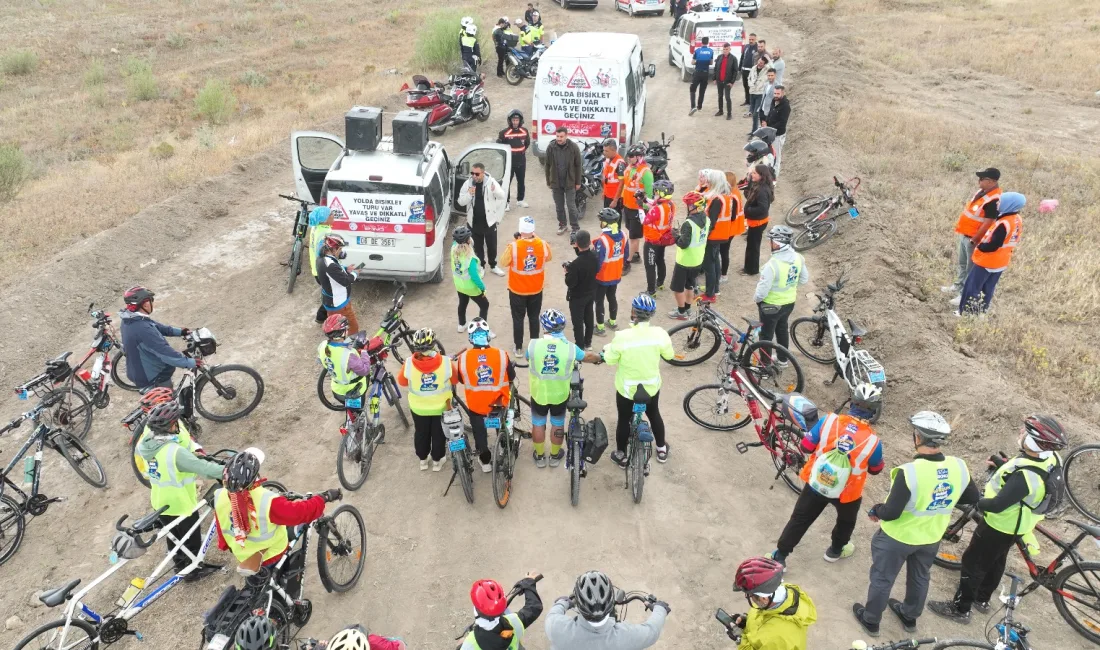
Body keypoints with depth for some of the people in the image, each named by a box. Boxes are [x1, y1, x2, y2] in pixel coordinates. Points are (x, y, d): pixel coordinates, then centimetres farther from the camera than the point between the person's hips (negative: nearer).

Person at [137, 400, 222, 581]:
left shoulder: (145, 443, -14)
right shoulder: (175, 452, -37)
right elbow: (203, 468, -36)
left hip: (160, 502, 7)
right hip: (182, 504, -7)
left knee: (173, 536, 29)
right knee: (191, 538, 18)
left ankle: (180, 564, 49)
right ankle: (193, 570, 36)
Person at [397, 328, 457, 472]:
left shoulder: (409, 364, -28)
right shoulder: (446, 362, -29)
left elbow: (401, 382, -8)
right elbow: (455, 380, -10)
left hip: (418, 407, 1)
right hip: (441, 406, 0)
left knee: (421, 433, 26)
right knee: (439, 434, 24)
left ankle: (422, 460, 45)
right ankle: (437, 461, 41)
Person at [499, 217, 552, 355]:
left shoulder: (513, 246, -24)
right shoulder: (543, 245, -16)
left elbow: (504, 262, -7)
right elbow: (549, 258, 6)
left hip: (517, 290, -2)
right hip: (536, 289, 2)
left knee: (518, 319, 14)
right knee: (534, 317, 19)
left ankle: (518, 348, 23)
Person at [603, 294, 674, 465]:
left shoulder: (622, 336, -28)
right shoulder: (660, 334, -20)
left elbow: (609, 360, -14)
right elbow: (668, 355, -2)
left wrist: (607, 348, 6)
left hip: (626, 388, -2)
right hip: (651, 386, 3)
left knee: (624, 419, 20)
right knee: (654, 414, 27)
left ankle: (621, 454, 37)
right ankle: (662, 449, 45)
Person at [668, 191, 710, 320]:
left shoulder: (689, 223, -28)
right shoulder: (707, 219, -3)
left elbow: (683, 244, -27)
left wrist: (676, 235, -10)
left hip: (685, 261, -8)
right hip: (698, 260, 8)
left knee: (677, 287, 10)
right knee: (690, 285, 24)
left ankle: (681, 312, 20)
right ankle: (687, 309, 36)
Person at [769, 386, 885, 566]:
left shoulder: (829, 420, -22)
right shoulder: (873, 441, -23)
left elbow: (806, 447, -11)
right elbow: (875, 470, -4)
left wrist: (810, 429, 6)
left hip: (815, 484, 1)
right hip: (847, 493, -1)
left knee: (799, 519, 21)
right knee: (846, 521, 32)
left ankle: (779, 556, 29)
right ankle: (836, 550, 54)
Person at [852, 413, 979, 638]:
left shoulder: (909, 472, -36)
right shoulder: (959, 467, -19)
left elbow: (891, 513, -30)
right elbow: (972, 498, 0)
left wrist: (876, 510, -9)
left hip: (897, 538, -5)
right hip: (931, 538, 5)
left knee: (882, 579, 18)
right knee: (919, 578, 29)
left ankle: (871, 620, 38)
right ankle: (910, 616, 51)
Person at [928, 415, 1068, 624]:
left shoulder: (1026, 476, -41)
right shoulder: (1051, 458, -14)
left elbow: (997, 505, -37)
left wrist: (976, 501, -19)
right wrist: (1006, 465, 0)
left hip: (1000, 526, -8)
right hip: (1016, 525, 8)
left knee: (973, 563, 10)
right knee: (996, 560, 28)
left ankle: (960, 609, 25)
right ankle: (982, 599, 48)